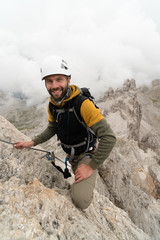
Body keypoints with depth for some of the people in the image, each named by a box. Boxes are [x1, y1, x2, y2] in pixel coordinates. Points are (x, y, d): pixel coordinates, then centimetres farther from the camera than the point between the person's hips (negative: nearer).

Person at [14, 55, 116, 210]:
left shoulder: (83, 104, -34)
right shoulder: (51, 105, -9)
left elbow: (109, 137, -35)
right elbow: (52, 128, 8)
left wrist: (91, 167, -28)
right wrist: (32, 143, -2)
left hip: (87, 154, -6)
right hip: (71, 154, 6)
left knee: (80, 201, -18)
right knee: (79, 179, 29)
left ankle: (86, 192, 13)